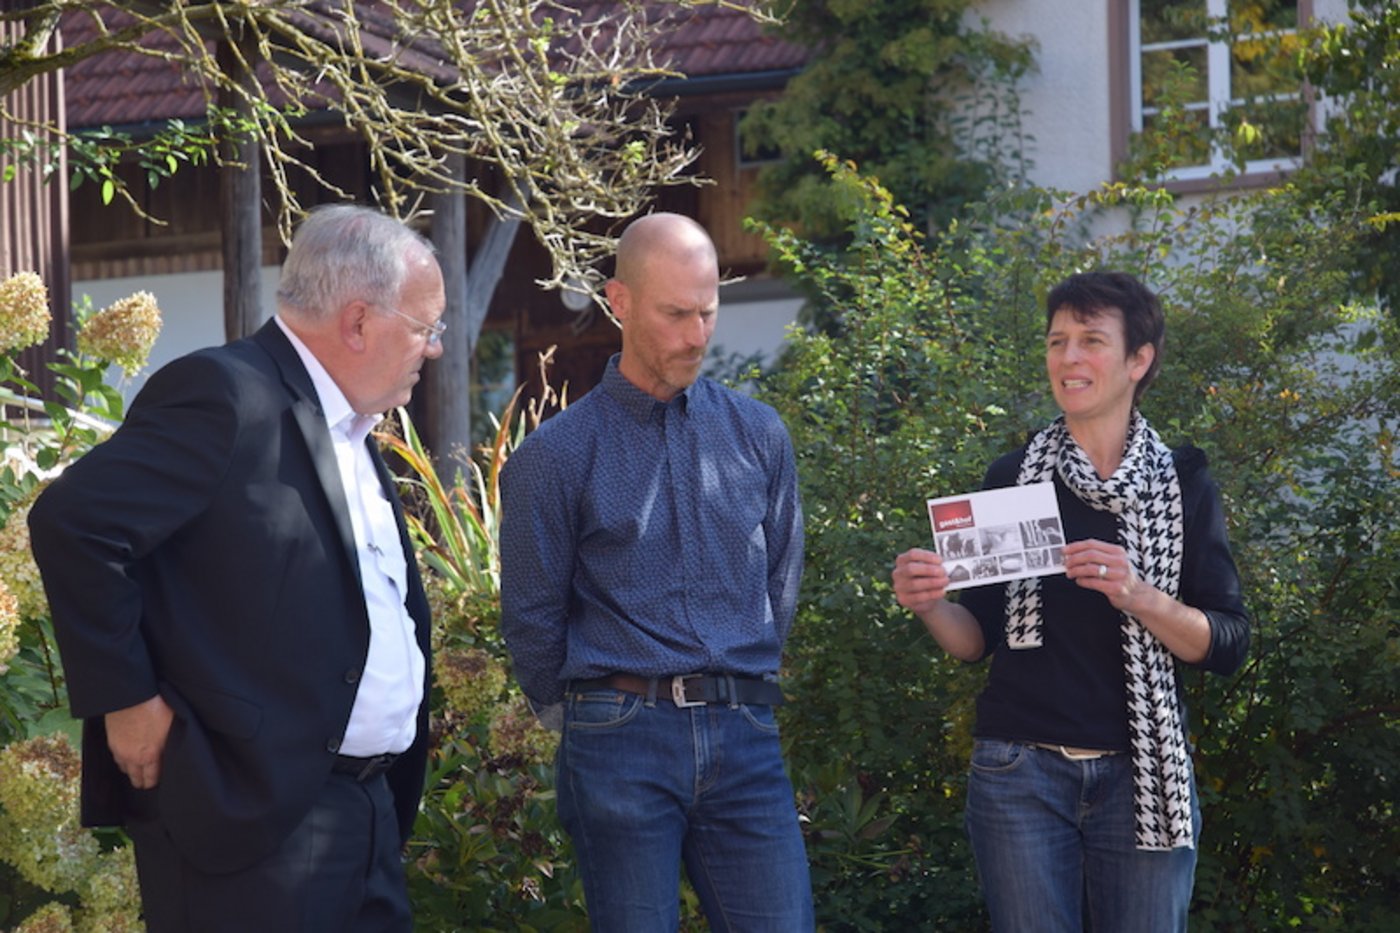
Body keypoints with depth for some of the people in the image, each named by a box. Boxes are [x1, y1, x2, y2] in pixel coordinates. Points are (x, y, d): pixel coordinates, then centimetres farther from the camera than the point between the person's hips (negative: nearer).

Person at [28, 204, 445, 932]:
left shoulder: (349, 429, 16)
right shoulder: (227, 395, -13)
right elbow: (73, 522, -20)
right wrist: (127, 698, -16)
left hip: (369, 810, 9)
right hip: (257, 816, -9)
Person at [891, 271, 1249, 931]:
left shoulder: (1183, 485, 3)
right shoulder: (1013, 479, 5)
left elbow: (1228, 645, -3)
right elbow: (980, 639, 9)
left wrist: (1138, 596, -19)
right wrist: (931, 607, -12)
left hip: (1142, 777, -1)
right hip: (1022, 773, 1)